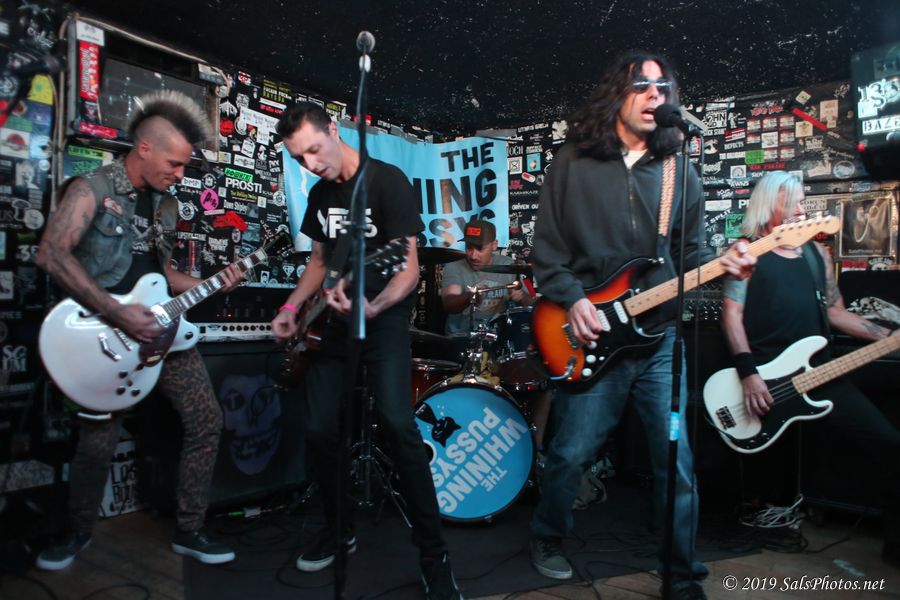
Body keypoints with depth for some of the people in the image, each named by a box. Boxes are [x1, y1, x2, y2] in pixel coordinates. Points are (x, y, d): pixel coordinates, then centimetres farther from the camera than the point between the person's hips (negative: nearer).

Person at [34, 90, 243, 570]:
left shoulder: (166, 206, 13)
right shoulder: (92, 189, -8)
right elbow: (51, 253, -21)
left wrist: (213, 284, 2)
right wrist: (118, 315, -25)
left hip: (160, 328, 6)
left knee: (206, 421, 1)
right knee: (98, 441, -2)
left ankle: (189, 532, 16)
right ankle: (78, 533, 29)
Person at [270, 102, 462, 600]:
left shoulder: (388, 181, -11)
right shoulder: (320, 194, 11)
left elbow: (408, 267, -17)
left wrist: (372, 308, -34)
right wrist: (292, 307, 6)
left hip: (384, 316, -7)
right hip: (334, 318, 7)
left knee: (397, 424, -22)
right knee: (319, 430, 3)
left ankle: (434, 556, -9)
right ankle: (339, 529, 27)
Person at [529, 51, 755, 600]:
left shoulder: (679, 172, 11)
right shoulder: (573, 163, 2)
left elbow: (690, 253, 11)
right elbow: (547, 247, 0)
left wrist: (724, 263, -9)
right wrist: (571, 300, -12)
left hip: (661, 338, 3)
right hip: (591, 335, -2)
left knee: (677, 462, 6)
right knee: (571, 454, 4)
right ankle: (548, 539, 33)